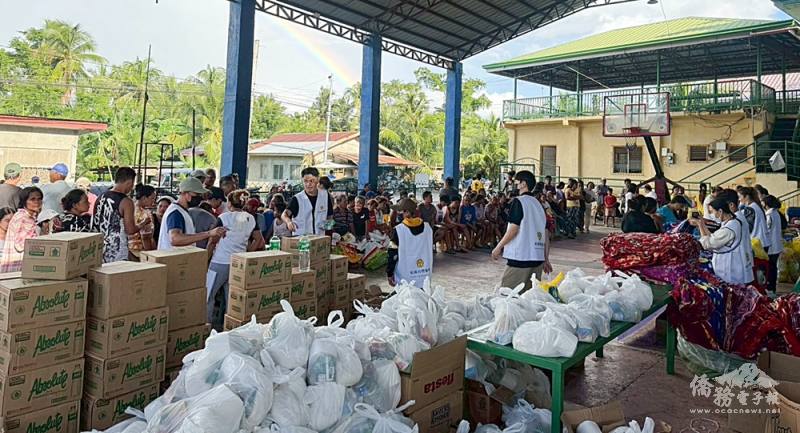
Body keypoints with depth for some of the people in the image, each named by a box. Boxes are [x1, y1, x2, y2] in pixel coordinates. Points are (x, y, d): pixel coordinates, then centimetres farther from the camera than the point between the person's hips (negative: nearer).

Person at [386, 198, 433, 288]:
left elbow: (393, 255, -9)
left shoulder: (398, 230, -14)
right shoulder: (428, 228, 0)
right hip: (424, 277, 4)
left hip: (405, 279, -4)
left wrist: (389, 274, 1)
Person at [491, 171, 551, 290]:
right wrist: (546, 260, 20)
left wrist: (498, 247, -3)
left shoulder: (519, 201, -6)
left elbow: (513, 229, -13)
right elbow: (546, 235, 16)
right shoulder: (539, 204, 16)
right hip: (538, 258, 8)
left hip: (520, 257, -8)